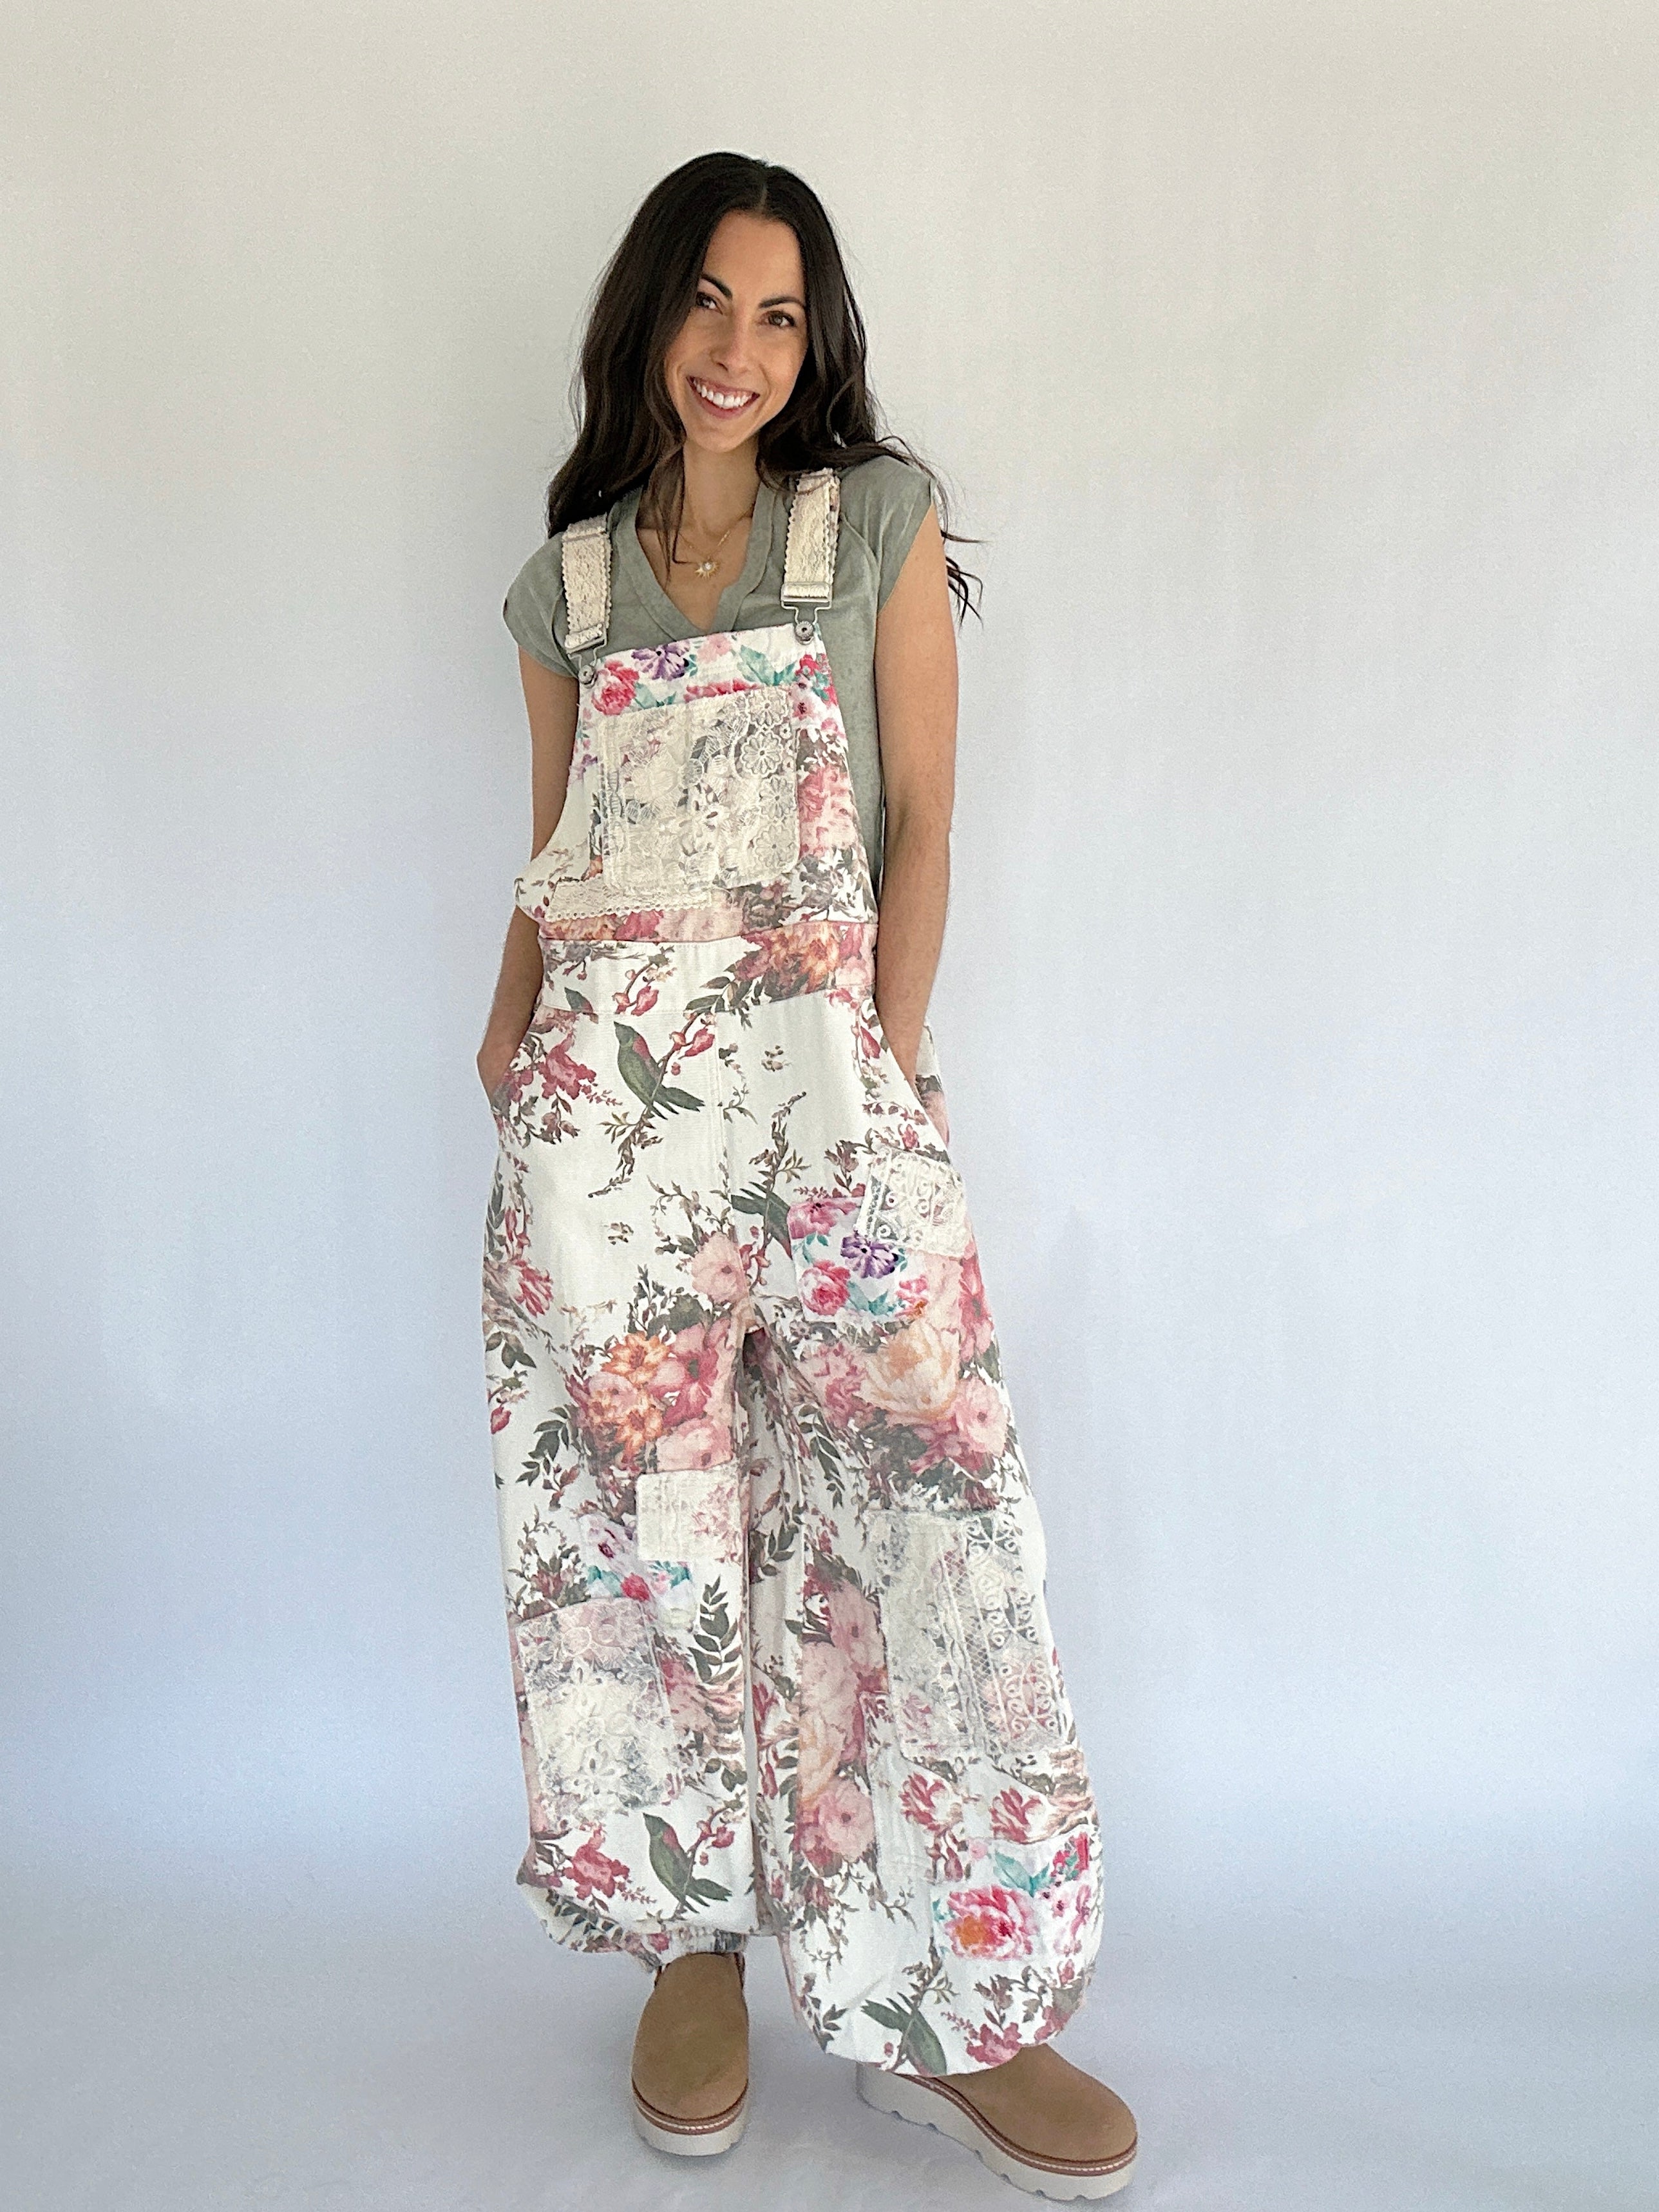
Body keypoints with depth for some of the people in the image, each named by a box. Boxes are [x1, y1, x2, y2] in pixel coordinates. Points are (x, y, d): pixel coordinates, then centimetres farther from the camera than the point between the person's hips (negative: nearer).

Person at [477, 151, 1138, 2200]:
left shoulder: (881, 517, 11)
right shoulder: (567, 579, 18)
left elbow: (921, 821, 4)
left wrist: (886, 1066, -5)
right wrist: (512, 1033, 2)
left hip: (821, 1057, -2)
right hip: (601, 1079, 2)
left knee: (913, 1487, -7)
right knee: (636, 1493, 2)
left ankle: (942, 2000, 11)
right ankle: (693, 1937, 23)